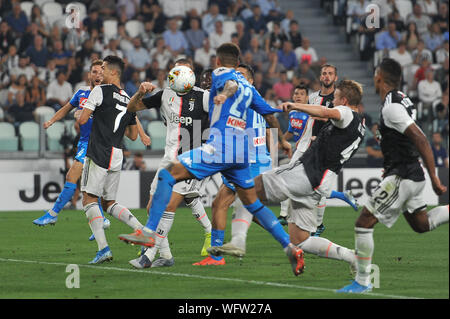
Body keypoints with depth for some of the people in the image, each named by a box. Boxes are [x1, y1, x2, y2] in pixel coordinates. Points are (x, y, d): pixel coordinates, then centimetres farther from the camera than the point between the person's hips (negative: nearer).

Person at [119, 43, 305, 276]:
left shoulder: (220, 72, 6)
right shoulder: (248, 86, 26)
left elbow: (231, 83, -18)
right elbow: (269, 114, 33)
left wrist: (225, 93, -42)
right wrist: (282, 141, 48)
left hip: (219, 146, -8)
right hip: (241, 152, 8)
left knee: (168, 174, -9)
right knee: (253, 204, 17)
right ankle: (291, 249, 10)